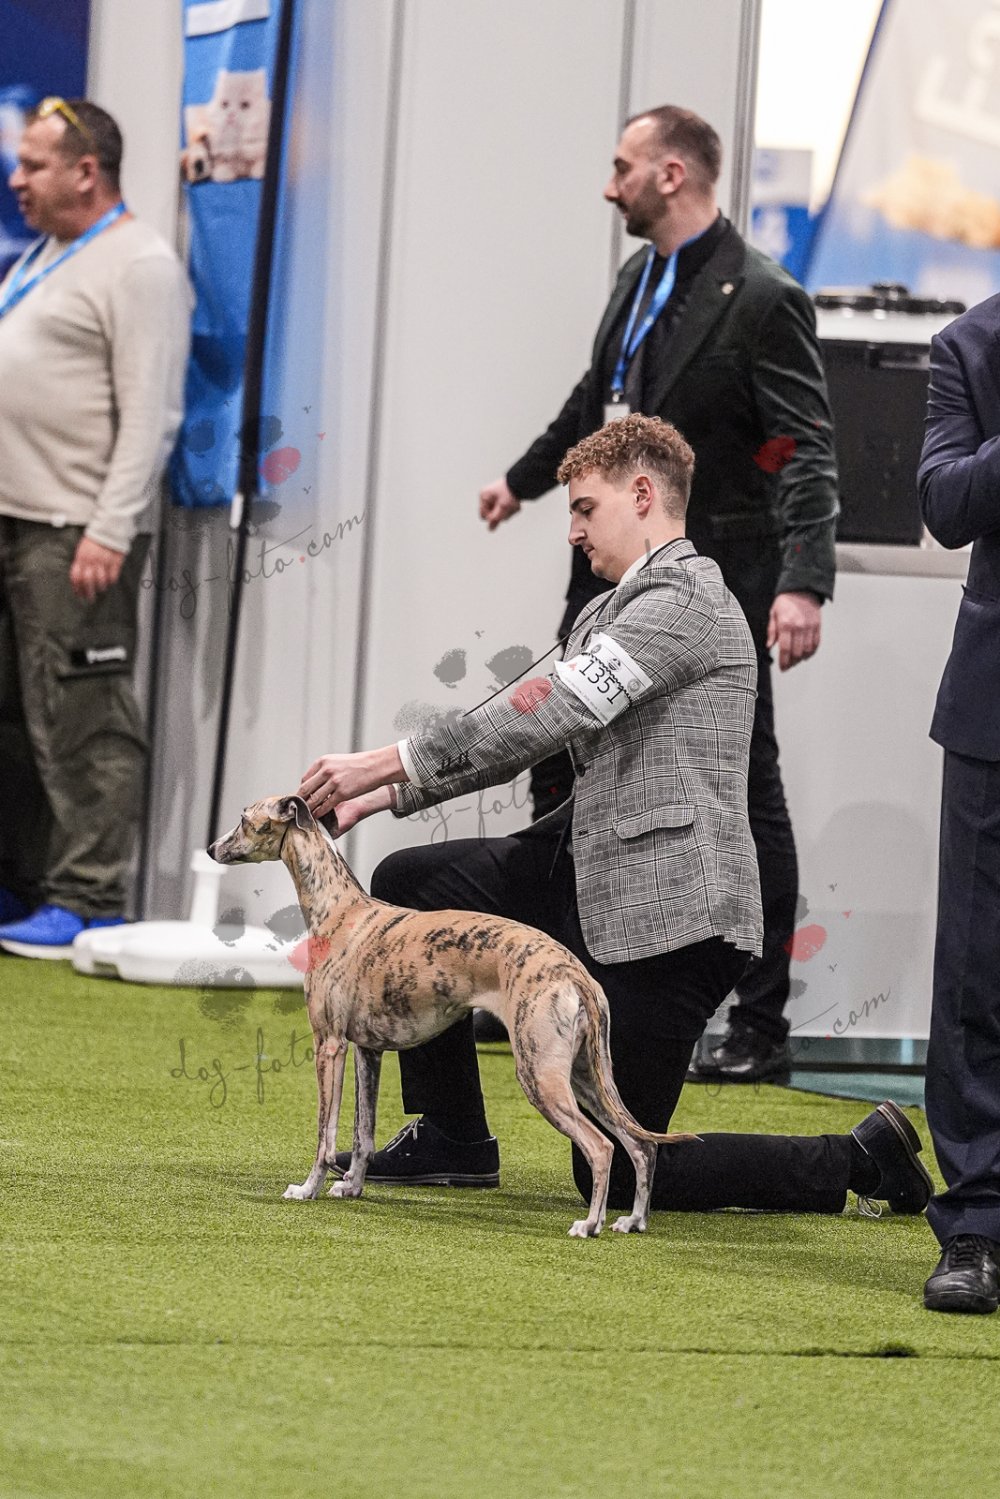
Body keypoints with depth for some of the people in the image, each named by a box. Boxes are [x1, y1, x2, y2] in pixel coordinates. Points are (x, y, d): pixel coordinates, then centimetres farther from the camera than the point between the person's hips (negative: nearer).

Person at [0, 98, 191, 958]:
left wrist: (109, 531, -22)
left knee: (81, 723, -8)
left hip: (74, 538, -10)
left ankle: (89, 902, -5)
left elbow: (151, 415, -17)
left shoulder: (140, 267, -11)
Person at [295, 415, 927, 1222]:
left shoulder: (685, 600, -14)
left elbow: (551, 711, -23)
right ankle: (452, 1138, 15)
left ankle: (860, 1160, 7)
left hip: (668, 913, -10)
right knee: (407, 884, 8)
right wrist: (385, 794, 7)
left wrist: (385, 762, -23)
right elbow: (517, 734, 19)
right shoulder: (610, 614, 19)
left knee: (617, 1173, -4)